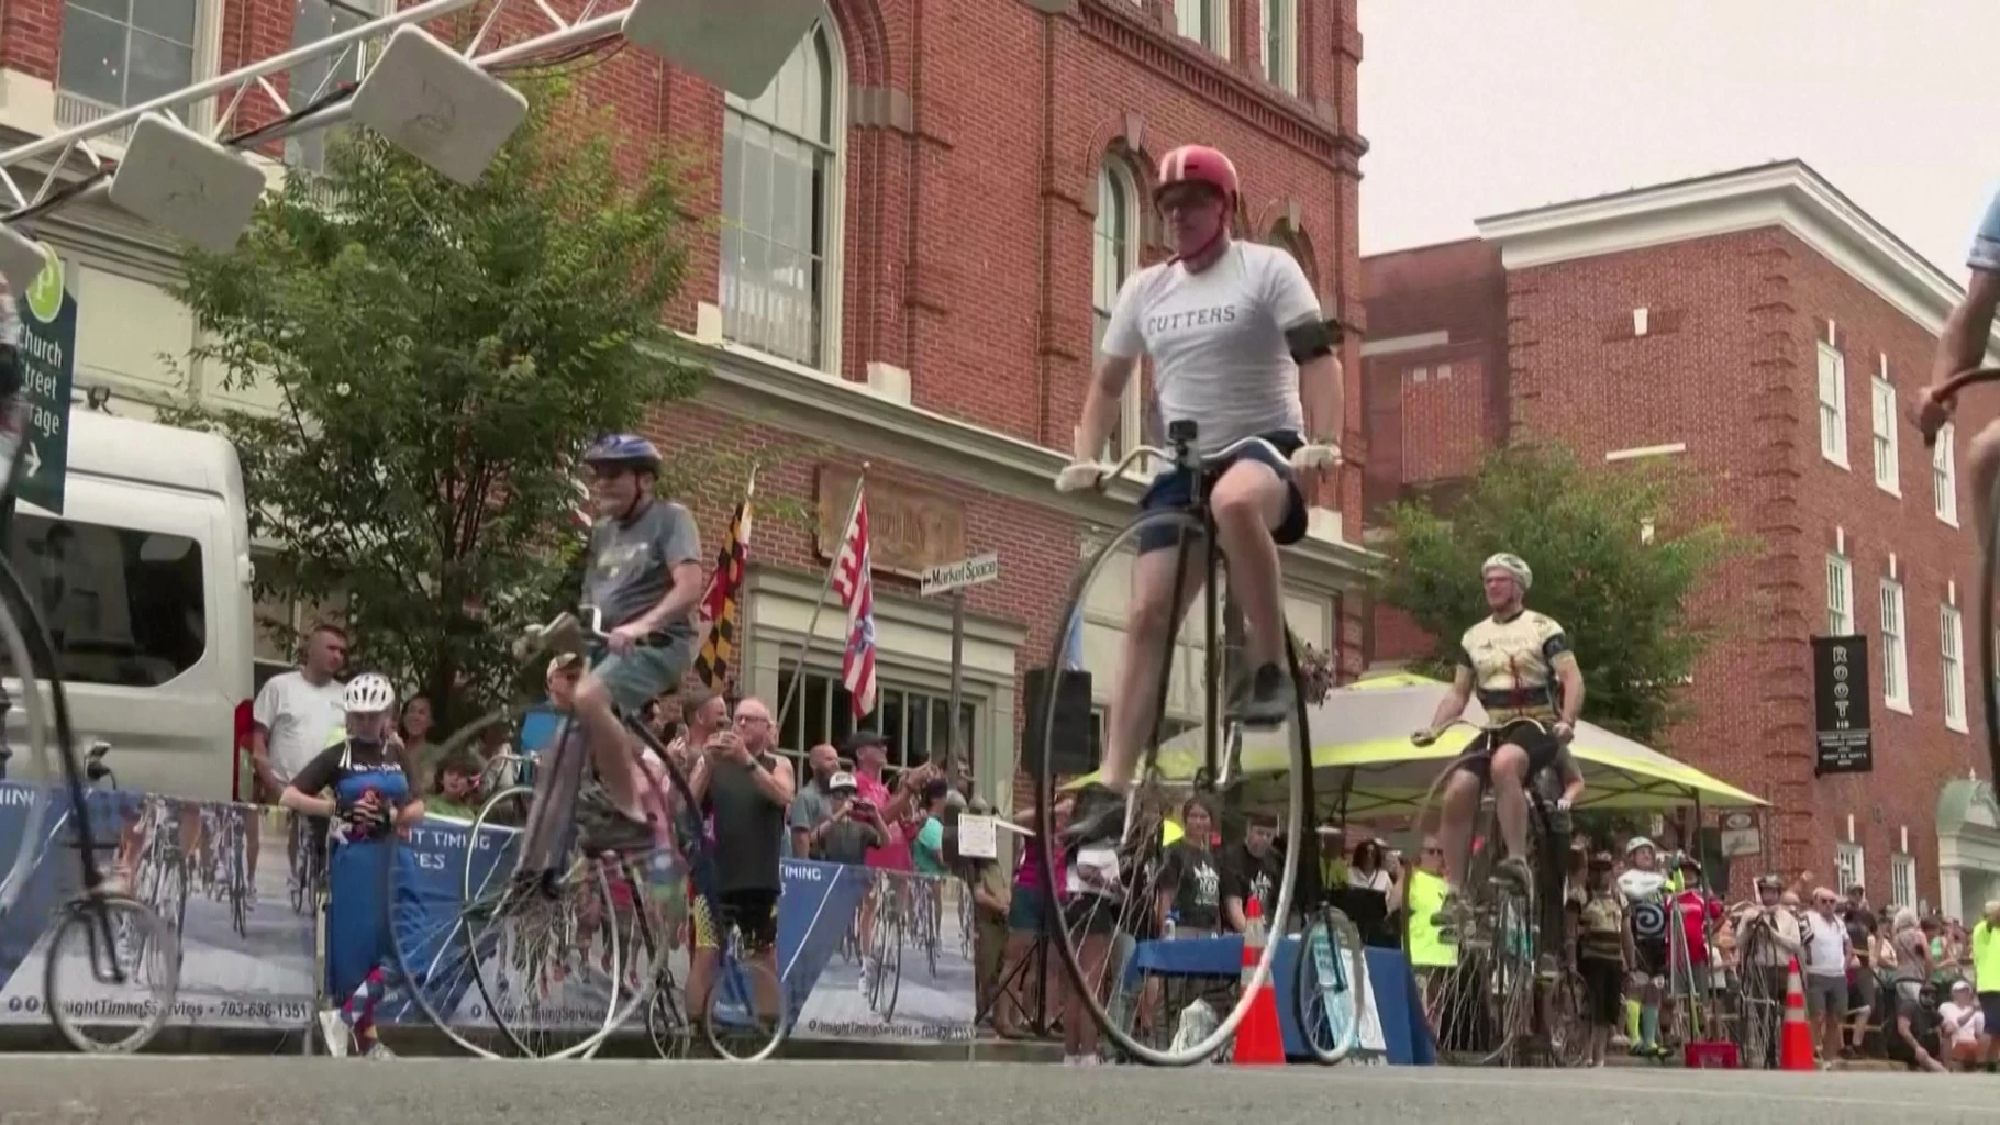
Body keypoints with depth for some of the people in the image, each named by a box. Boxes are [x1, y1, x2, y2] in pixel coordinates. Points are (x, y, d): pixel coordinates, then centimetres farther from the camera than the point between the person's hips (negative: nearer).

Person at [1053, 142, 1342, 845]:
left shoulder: (1267, 269, -2)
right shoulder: (1145, 289, 13)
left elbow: (1318, 356, -12)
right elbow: (1107, 382, 18)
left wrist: (1323, 445, -26)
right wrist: (1085, 458, 3)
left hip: (1264, 445, -5)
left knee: (1234, 501, -43)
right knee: (1148, 615, -9)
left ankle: (1272, 668, -26)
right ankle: (1111, 788, -12)